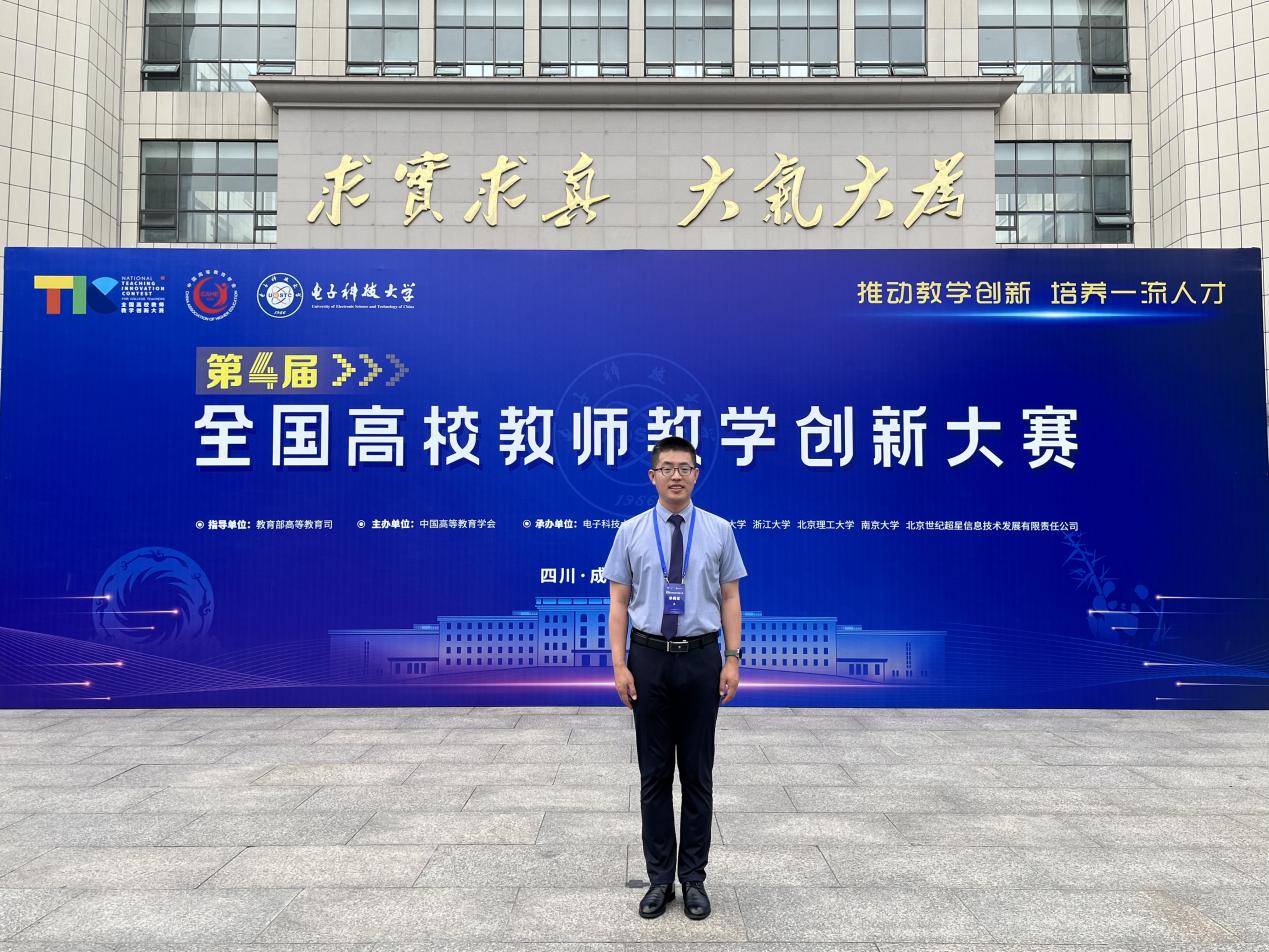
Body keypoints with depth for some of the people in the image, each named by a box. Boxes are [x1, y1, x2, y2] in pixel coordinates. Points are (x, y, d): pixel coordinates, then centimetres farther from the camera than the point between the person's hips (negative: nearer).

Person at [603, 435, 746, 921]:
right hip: (649, 659, 0)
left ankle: (694, 878, 22)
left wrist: (733, 659, -6)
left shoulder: (719, 531, 1)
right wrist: (620, 664, -7)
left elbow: (730, 598, 2)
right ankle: (659, 878, 21)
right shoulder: (630, 532, 0)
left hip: (700, 659, 0)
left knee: (697, 774, 8)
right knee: (654, 774, 8)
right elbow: (618, 602, 0)